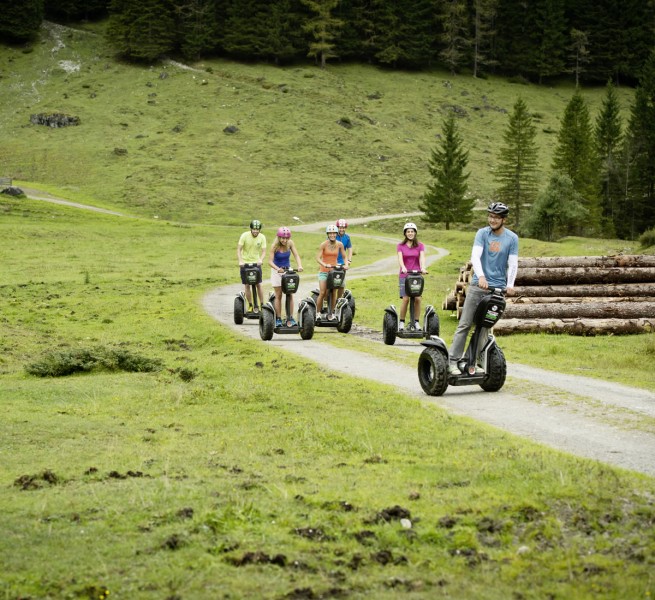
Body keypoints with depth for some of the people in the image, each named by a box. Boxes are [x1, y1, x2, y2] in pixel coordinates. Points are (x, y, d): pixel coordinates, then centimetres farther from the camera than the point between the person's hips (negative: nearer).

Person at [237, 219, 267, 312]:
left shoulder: (262, 237, -6)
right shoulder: (244, 236, -11)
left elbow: (263, 251, -8)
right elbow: (238, 249, -10)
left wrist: (260, 260, -28)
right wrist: (240, 261, -25)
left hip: (256, 263, 1)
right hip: (245, 263, -1)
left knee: (259, 284, -7)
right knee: (247, 285, 0)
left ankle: (262, 304, 3)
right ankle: (250, 305, 11)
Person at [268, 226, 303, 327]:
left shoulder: (290, 243, -7)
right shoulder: (274, 246, -16)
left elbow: (296, 255, -10)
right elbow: (270, 261, -22)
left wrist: (299, 266, -30)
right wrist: (278, 269, -40)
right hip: (277, 271, -2)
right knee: (278, 295, 1)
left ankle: (291, 318, -1)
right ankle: (278, 319, 5)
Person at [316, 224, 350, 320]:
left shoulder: (339, 245, 1)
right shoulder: (323, 245, -9)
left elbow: (344, 256, 10)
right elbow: (318, 258, -14)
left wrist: (346, 264, -9)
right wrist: (325, 265, -30)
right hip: (324, 271, -3)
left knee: (333, 293, -2)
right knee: (322, 293, -10)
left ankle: (331, 313, 10)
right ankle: (318, 312, 1)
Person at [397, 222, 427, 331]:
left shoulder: (420, 246, 9)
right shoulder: (400, 246, 7)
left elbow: (422, 257, -7)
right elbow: (400, 258, -8)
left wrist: (423, 267, -26)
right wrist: (403, 267, -28)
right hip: (404, 275, -1)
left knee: (417, 298, -9)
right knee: (405, 298, -13)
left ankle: (416, 322, 3)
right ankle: (401, 322, -3)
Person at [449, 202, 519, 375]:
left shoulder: (512, 238, 3)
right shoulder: (482, 233, 0)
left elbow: (513, 264, 0)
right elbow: (475, 256, -12)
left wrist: (510, 285, -15)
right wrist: (481, 276, -29)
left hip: (497, 288, 1)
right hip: (478, 285, -1)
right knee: (465, 324, -5)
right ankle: (453, 361, -6)